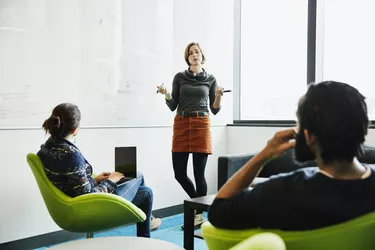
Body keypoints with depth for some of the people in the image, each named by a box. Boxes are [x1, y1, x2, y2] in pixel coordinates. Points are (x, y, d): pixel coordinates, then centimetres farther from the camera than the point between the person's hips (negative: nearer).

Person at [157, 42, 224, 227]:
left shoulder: (210, 79, 8)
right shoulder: (179, 77, 9)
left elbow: (215, 110, 7)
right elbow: (173, 106, 6)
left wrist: (218, 96, -11)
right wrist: (166, 94, -12)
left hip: (202, 125, -2)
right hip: (181, 125, 2)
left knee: (199, 173, -3)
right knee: (179, 173, 2)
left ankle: (199, 214, 13)